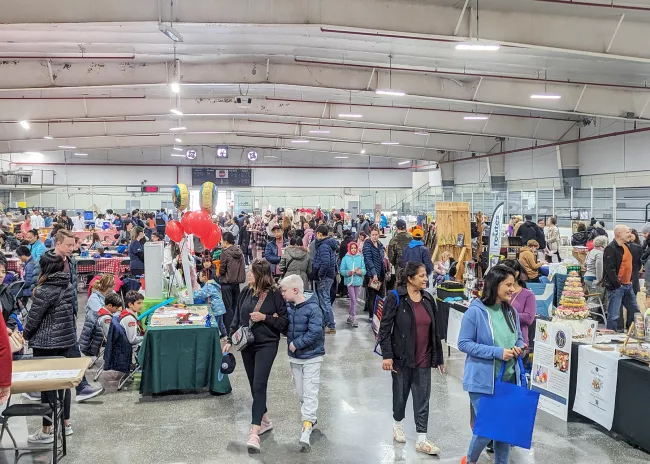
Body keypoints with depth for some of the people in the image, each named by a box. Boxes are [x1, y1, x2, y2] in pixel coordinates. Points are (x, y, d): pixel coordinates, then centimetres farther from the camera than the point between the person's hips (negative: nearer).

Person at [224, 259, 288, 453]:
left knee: (259, 386, -11)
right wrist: (230, 340, 7)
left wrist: (264, 317, -20)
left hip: (267, 345, -5)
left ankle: (254, 433, -11)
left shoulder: (274, 294, -13)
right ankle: (265, 420, 34)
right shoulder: (246, 291, 0)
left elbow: (284, 322, -9)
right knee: (254, 385, 15)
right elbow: (237, 317, 9)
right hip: (247, 344, 6)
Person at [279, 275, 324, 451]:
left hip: (311, 357, -7)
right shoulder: (288, 307, -1)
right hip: (294, 357, 7)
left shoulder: (313, 308, -21)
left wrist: (296, 344, -21)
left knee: (310, 392, -7)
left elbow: (314, 332, -26)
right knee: (300, 391, 15)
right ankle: (311, 417, 35)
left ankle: (306, 427, -9)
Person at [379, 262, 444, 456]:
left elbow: (434, 330, 10)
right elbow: (385, 328, -12)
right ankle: (398, 424, 40)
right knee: (401, 394, 14)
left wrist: (439, 357, 12)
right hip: (402, 357, -3)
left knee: (423, 399, 5)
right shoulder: (395, 298, -11)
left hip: (424, 360, 4)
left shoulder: (428, 298, 5)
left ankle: (421, 440, 13)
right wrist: (387, 355, -18)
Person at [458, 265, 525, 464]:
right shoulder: (475, 311, -15)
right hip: (483, 380, -6)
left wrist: (519, 349, -6)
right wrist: (497, 352, -20)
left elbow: (519, 339, 18)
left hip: (509, 379, 6)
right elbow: (463, 343, -15)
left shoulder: (511, 311, 4)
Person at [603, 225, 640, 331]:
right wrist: (617, 284, -20)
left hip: (627, 285, 9)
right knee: (614, 315, -5)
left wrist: (631, 279, 16)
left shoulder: (627, 246, 14)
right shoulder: (610, 248, -16)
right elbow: (609, 269, -21)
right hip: (615, 286, -9)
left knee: (634, 311, 15)